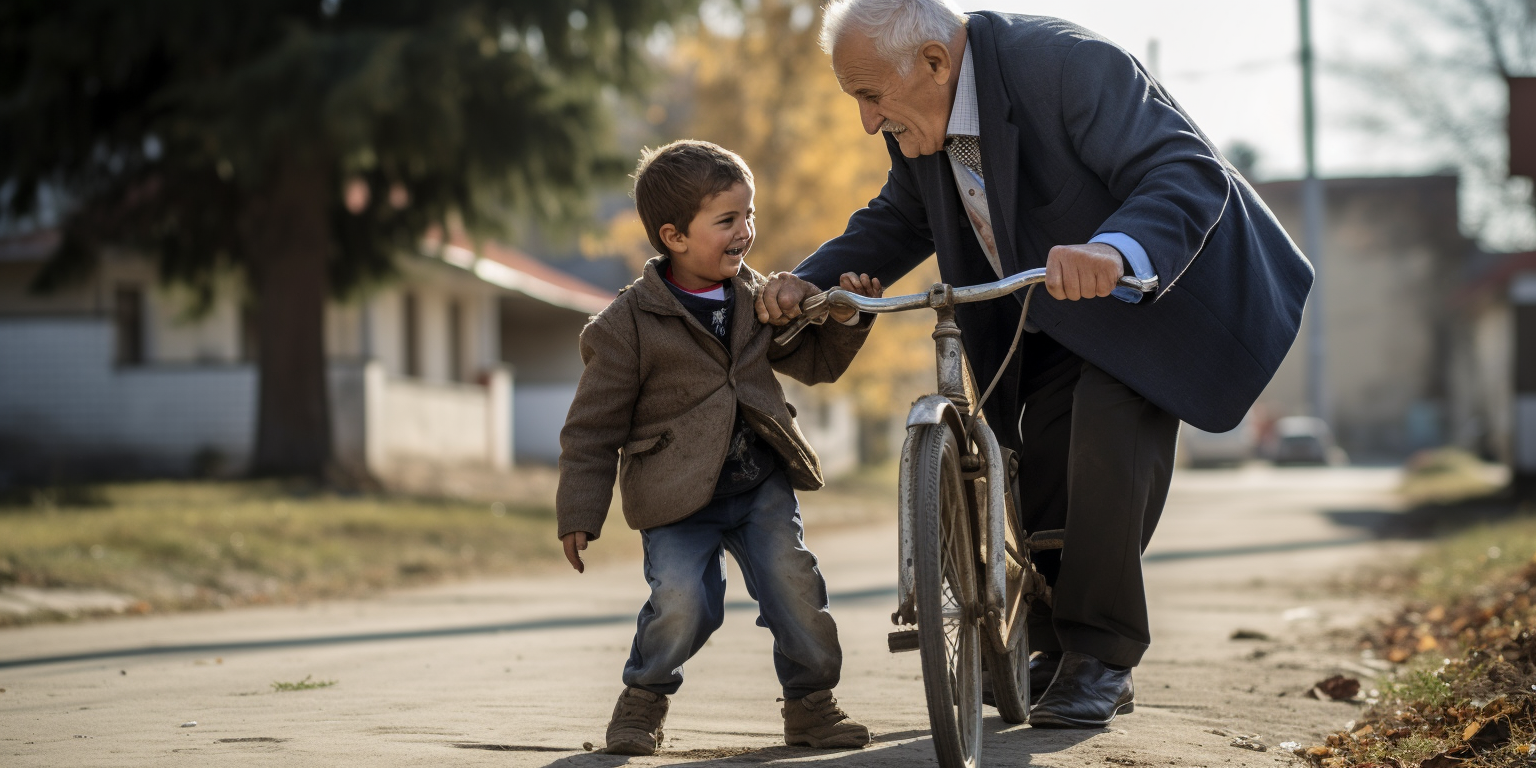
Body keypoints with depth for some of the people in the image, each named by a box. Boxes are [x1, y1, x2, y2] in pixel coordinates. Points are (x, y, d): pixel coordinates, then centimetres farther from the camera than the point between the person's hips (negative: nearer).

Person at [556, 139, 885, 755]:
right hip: (676, 496, -4)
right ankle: (643, 699, 8)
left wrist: (845, 320, -1)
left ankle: (811, 702, 10)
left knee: (793, 583, -10)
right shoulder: (629, 325, -9)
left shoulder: (757, 297, 8)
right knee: (682, 600, -19)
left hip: (762, 482, 4)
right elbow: (592, 427, -5)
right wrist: (579, 515, -6)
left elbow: (814, 362, 18)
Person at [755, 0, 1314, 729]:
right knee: (1036, 461, -1)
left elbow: (1190, 176, -37)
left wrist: (1114, 251, -57)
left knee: (1108, 440, -23)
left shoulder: (1068, 65, -31)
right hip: (1054, 320, 7)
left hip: (1158, 286, -7)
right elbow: (897, 221, 8)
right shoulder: (920, 119, -7)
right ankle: (1053, 650, 16)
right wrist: (809, 279, -11)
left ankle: (1101, 661, -12)